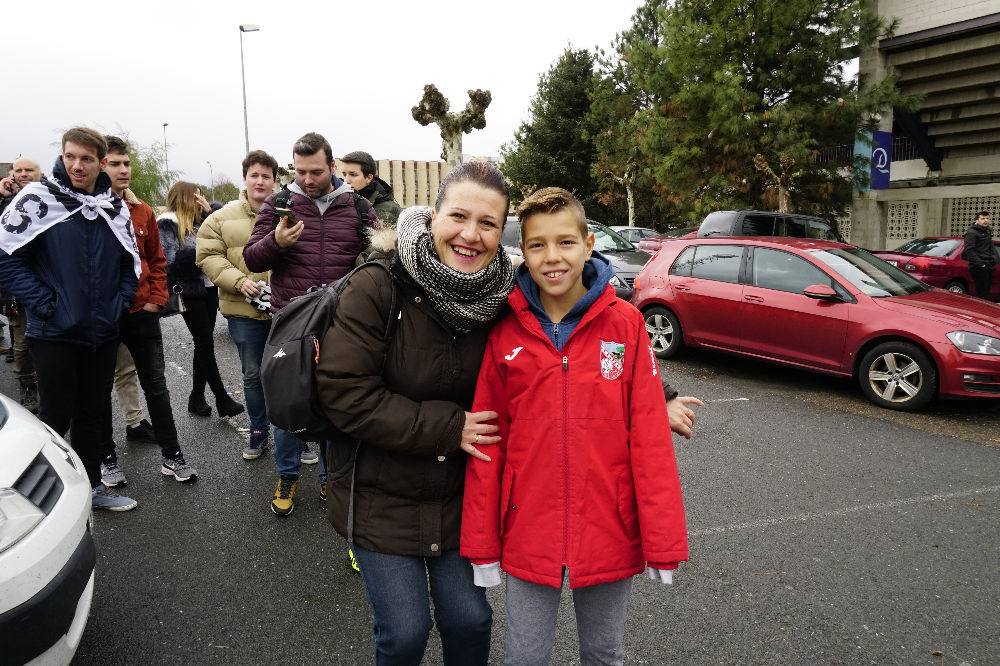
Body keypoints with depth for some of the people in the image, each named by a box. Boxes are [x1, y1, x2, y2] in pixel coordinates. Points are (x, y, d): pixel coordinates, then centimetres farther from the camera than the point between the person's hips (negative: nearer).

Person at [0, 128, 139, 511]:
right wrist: (43, 304, -15)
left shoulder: (115, 207, 6)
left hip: (103, 333, 5)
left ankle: (91, 486, 28)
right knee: (56, 417, 2)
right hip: (53, 332, -5)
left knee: (94, 413, 14)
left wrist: (119, 304, 3)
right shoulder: (39, 198, -9)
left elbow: (131, 263, 15)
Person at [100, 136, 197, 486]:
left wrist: (156, 300, 3)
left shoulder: (142, 211, 6)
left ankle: (171, 455, 21)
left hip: (141, 312, 4)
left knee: (156, 385, 10)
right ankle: (107, 458, 25)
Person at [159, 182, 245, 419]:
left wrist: (209, 212, 5)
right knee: (206, 344, -4)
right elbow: (172, 260, -13)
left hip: (209, 288, 7)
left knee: (204, 344, 9)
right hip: (190, 293, -7)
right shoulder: (167, 223, -5)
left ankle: (197, 397, 18)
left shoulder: (198, 221, 14)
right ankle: (222, 399, 2)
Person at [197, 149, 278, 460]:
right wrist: (238, 281, -14)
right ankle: (259, 430, 29)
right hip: (244, 309, 1)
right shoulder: (222, 218, 4)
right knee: (253, 374, 12)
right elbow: (208, 256, 1)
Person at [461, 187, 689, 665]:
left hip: (611, 534, 0)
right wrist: (481, 543, -1)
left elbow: (650, 438, -8)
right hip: (528, 536, 1)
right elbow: (487, 443, -3)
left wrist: (663, 539, -8)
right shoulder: (504, 333, -6)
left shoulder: (626, 324, -8)